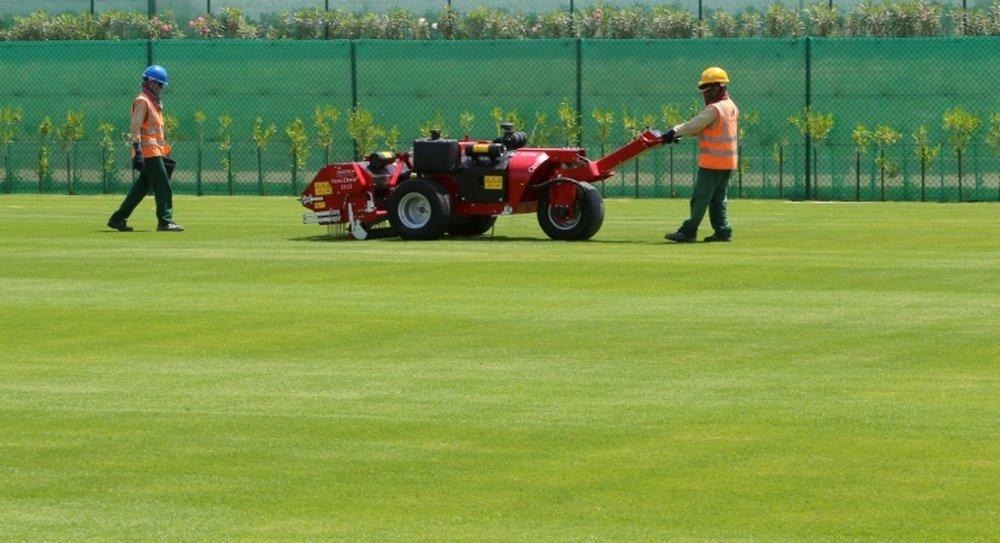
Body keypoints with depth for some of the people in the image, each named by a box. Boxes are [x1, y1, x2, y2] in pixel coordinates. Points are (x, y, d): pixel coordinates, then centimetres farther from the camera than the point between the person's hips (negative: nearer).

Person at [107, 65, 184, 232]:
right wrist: (138, 152, -23)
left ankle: (118, 219, 12)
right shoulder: (142, 101, -9)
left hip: (156, 151, 10)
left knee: (142, 186, 9)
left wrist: (165, 152, 24)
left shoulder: (155, 102, 21)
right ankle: (165, 221, -7)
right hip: (148, 152, -10)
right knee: (163, 186, -9)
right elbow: (136, 128, -16)